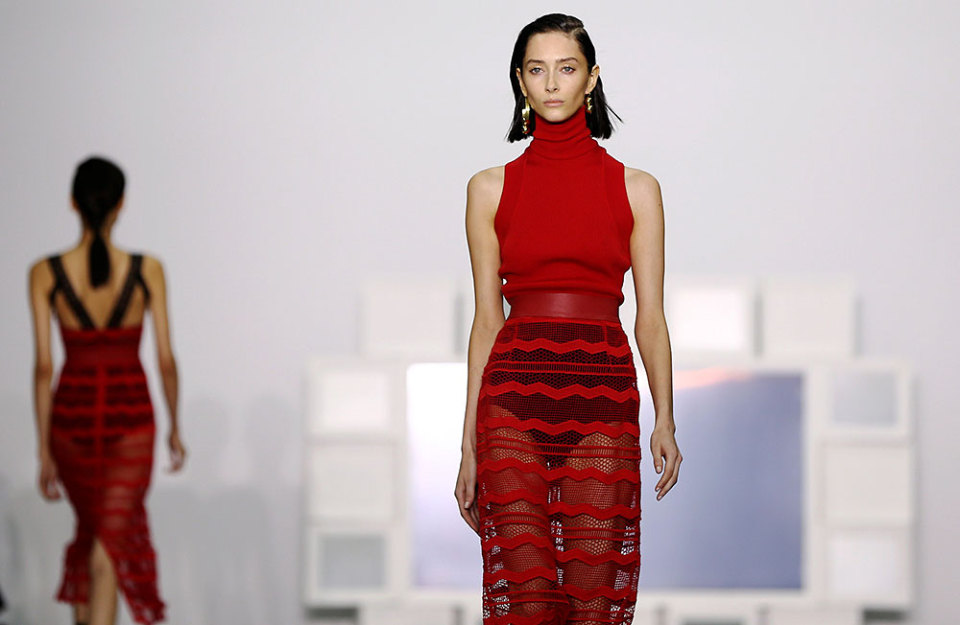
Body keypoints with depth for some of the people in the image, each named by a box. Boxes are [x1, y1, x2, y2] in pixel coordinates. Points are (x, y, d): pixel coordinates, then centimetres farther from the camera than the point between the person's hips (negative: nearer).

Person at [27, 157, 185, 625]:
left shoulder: (46, 274, -7)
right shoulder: (147, 271, -8)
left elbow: (43, 366, -7)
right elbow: (166, 359, -4)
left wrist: (43, 449, -2)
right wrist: (174, 428, 10)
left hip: (72, 415, 2)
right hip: (130, 416, -2)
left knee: (90, 530, 24)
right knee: (110, 547, -4)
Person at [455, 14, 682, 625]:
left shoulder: (635, 189, 8)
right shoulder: (492, 189, 9)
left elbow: (651, 317, 6)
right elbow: (486, 319, 10)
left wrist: (665, 420, -7)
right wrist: (470, 445, 6)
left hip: (603, 395, 0)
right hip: (514, 391, 0)